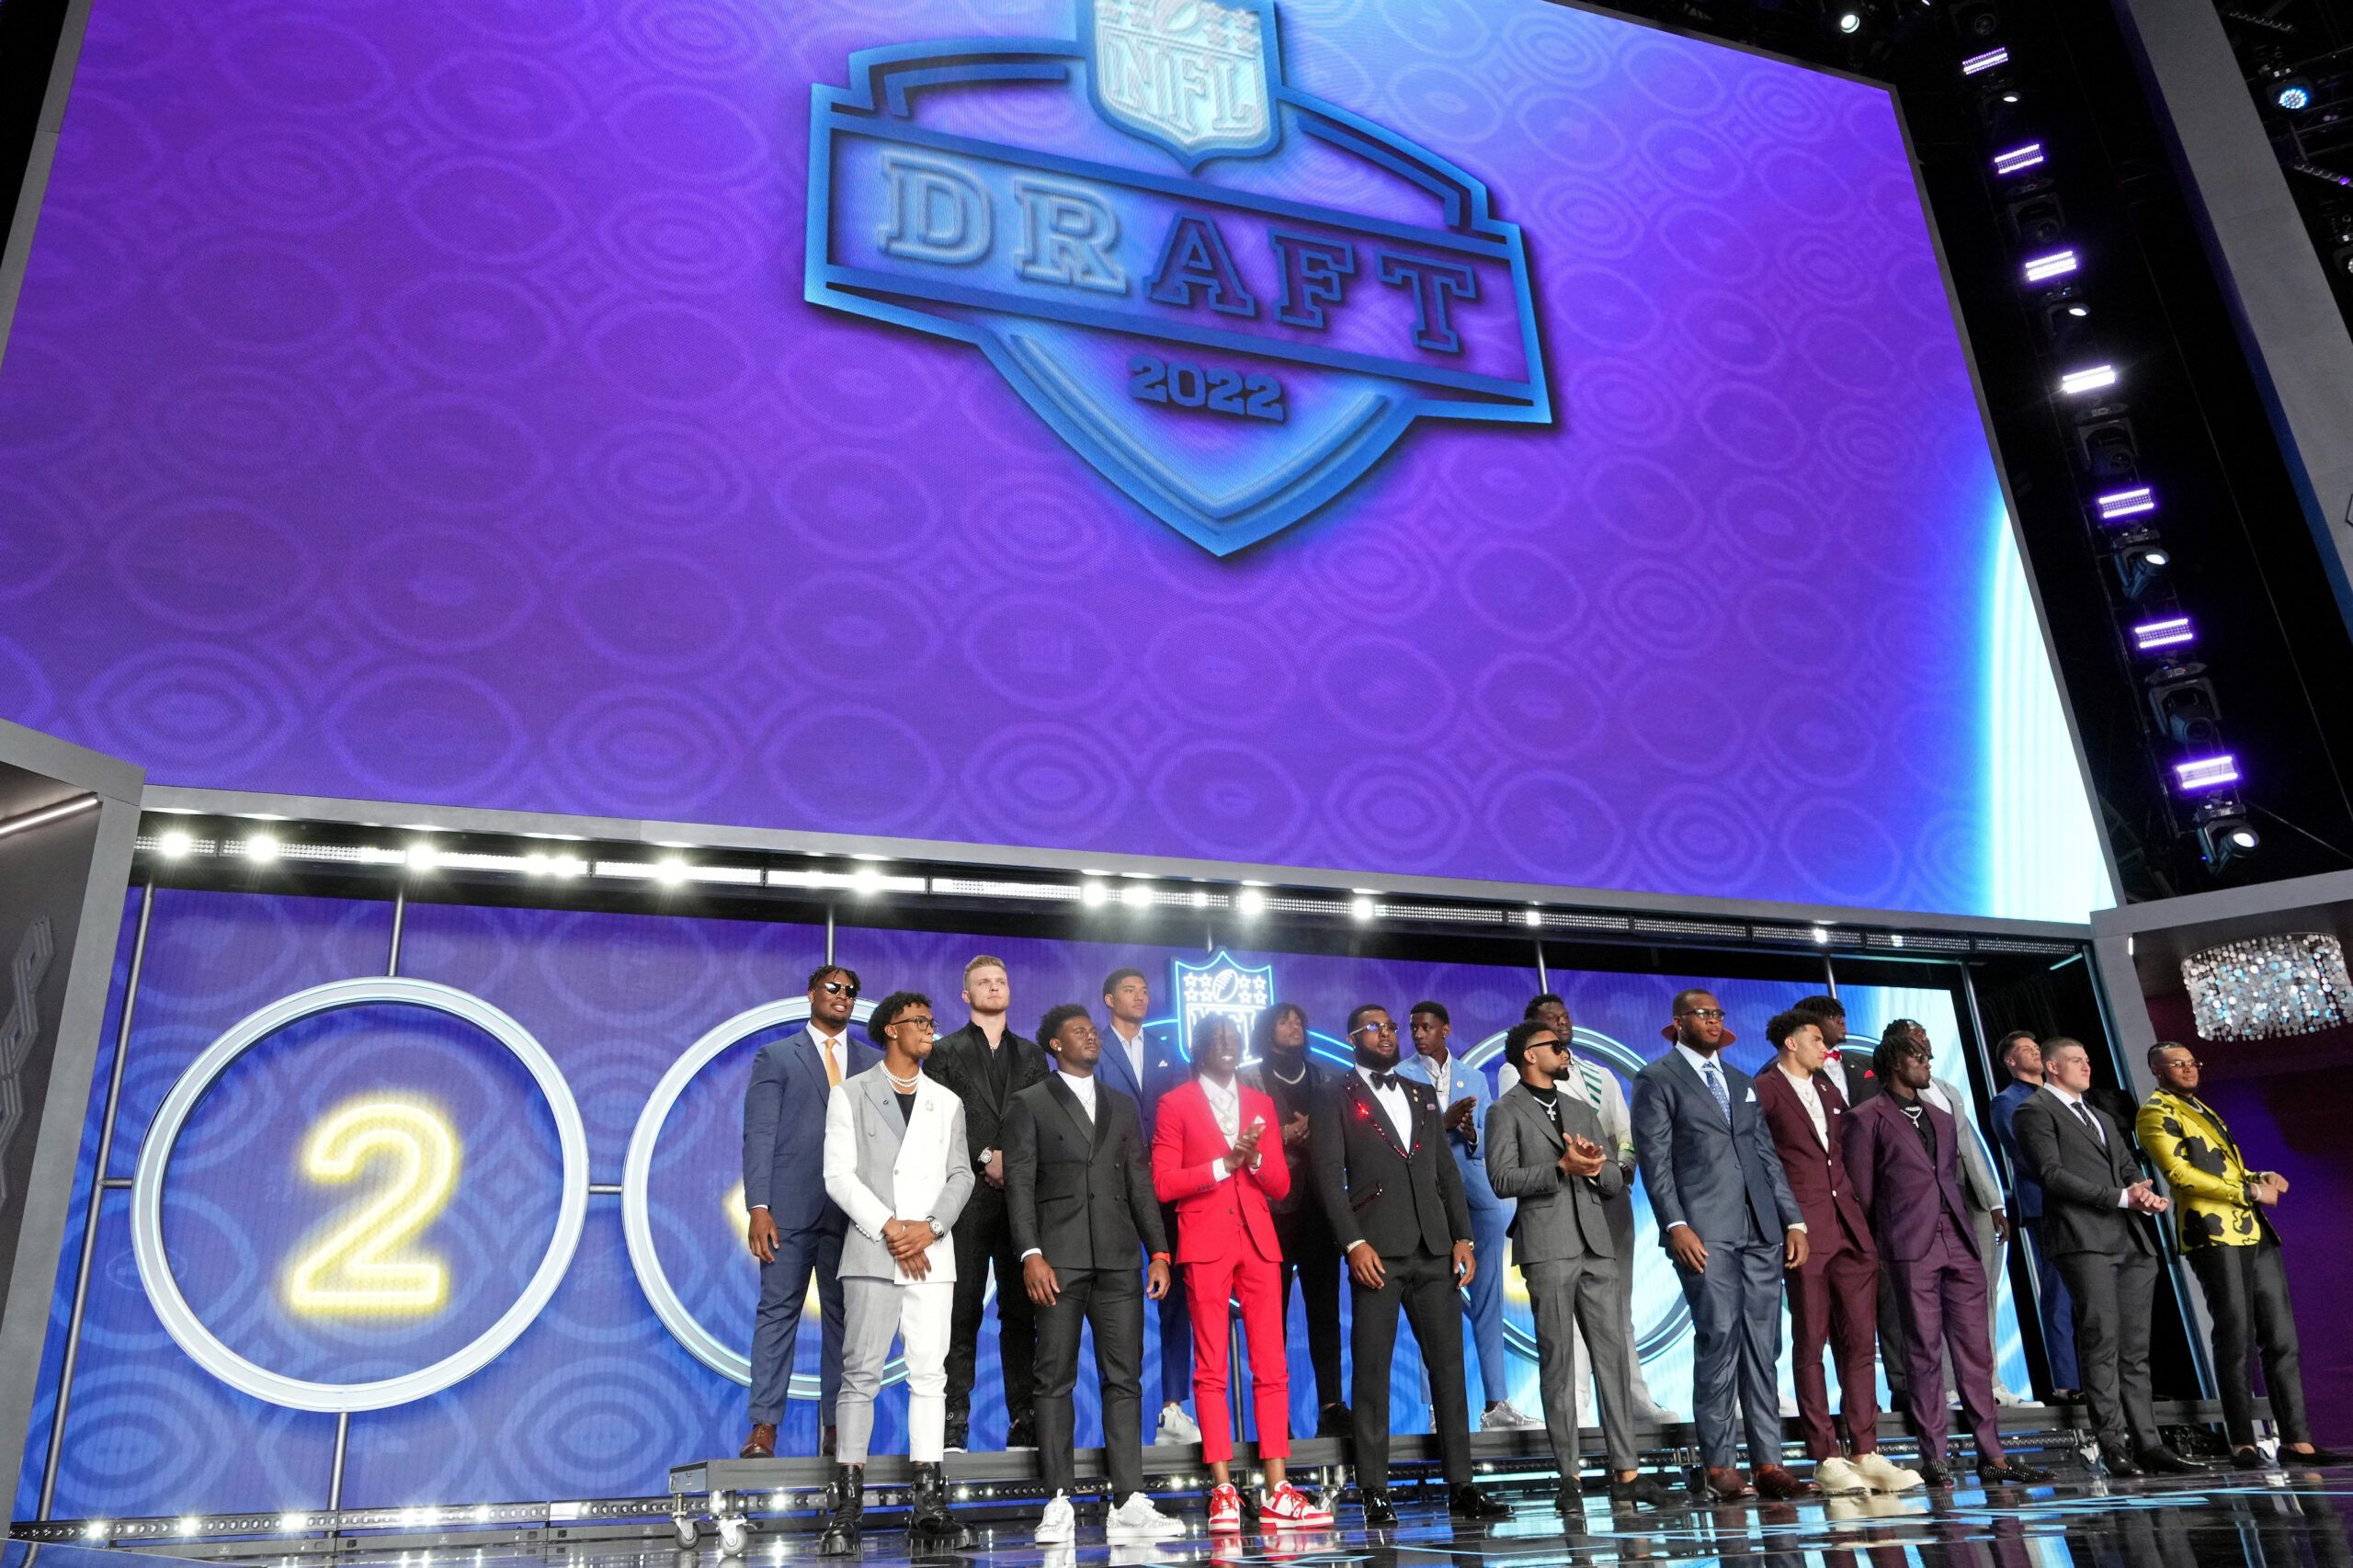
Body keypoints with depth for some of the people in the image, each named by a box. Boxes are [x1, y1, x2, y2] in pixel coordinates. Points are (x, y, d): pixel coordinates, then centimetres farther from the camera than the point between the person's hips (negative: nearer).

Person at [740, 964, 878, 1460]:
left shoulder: (874, 1062, 14)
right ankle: (764, 1426, 5)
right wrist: (758, 1207, -10)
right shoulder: (776, 1057, 7)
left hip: (853, 1211, 2)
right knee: (778, 1312, 0)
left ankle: (835, 1427, 10)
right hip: (790, 1208, -2)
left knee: (843, 1317, 4)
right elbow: (759, 1136, 0)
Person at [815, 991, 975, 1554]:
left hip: (932, 1255, 3)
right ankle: (847, 1505, 1)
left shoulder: (947, 1102, 17)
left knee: (929, 1374, 0)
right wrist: (889, 1229, -11)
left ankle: (927, 1502, 3)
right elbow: (839, 1175, -2)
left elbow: (960, 1175, 10)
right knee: (861, 1374, -4)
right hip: (871, 1253, -3)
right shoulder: (850, 1094, 7)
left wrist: (930, 1227, -8)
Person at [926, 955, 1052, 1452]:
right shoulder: (945, 1052, 9)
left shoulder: (1031, 1054, 18)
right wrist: (986, 1158, -10)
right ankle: (954, 1424, 0)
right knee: (963, 1313, -3)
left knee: (1021, 1313, 2)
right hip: (968, 1198, -3)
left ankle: (1024, 1423, 5)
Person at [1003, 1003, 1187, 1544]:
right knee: (1055, 1380, -1)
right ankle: (1059, 1503, 4)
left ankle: (1129, 1503, 3)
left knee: (1125, 1379, 1)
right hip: (1060, 1260, -3)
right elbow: (1020, 1185, -1)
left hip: (1119, 1260, 4)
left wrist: (1158, 1251, 6)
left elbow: (1140, 1185, 16)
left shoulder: (1123, 1106, 20)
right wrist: (1031, 1255, -12)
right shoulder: (1028, 1105, 7)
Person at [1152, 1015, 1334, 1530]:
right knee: (1211, 1368, -4)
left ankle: (1277, 1492, 1)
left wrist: (1254, 1158, -7)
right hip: (1205, 1243, -3)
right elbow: (1163, 1184, -3)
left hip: (1258, 1242, 4)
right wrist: (1223, 1164, -10)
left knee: (1272, 1366, -2)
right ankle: (1223, 1491, -1)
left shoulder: (1260, 1104, 17)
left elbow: (1281, 1185, 12)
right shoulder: (1176, 1104, 6)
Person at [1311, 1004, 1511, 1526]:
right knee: (1371, 1371, -1)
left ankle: (1460, 1486, 11)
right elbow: (1330, 1178, -4)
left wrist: (1463, 1237, 7)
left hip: (1434, 1249, 5)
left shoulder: (1423, 1095, 19)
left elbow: (1447, 1170, 16)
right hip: (1377, 1251, -4)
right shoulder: (1336, 1103, 5)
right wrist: (1354, 1243, -15)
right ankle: (1375, 1492, 5)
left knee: (1449, 1366, 5)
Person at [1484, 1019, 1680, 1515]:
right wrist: (1562, 1167, -15)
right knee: (1557, 1360, -3)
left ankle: (1626, 1472, 3)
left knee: (1613, 1354, 0)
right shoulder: (1506, 1112, 4)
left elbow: (1616, 1181, 18)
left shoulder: (1581, 1110, 23)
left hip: (1595, 1246, 5)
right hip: (1547, 1249, -5)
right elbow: (1503, 1178, -9)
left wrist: (1594, 1166, -3)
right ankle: (1569, 1477, 2)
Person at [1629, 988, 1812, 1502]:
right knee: (1718, 1338, -9)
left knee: (1762, 1345, 4)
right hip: (1705, 1231, -6)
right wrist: (1675, 1225, -16)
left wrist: (1793, 1220, 10)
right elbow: (1654, 1159, -6)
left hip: (1761, 1229, 6)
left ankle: (1767, 1463, 7)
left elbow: (1767, 1155, 20)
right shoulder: (1657, 1079, 2)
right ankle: (1718, 1465, -2)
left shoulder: (1741, 1083, 22)